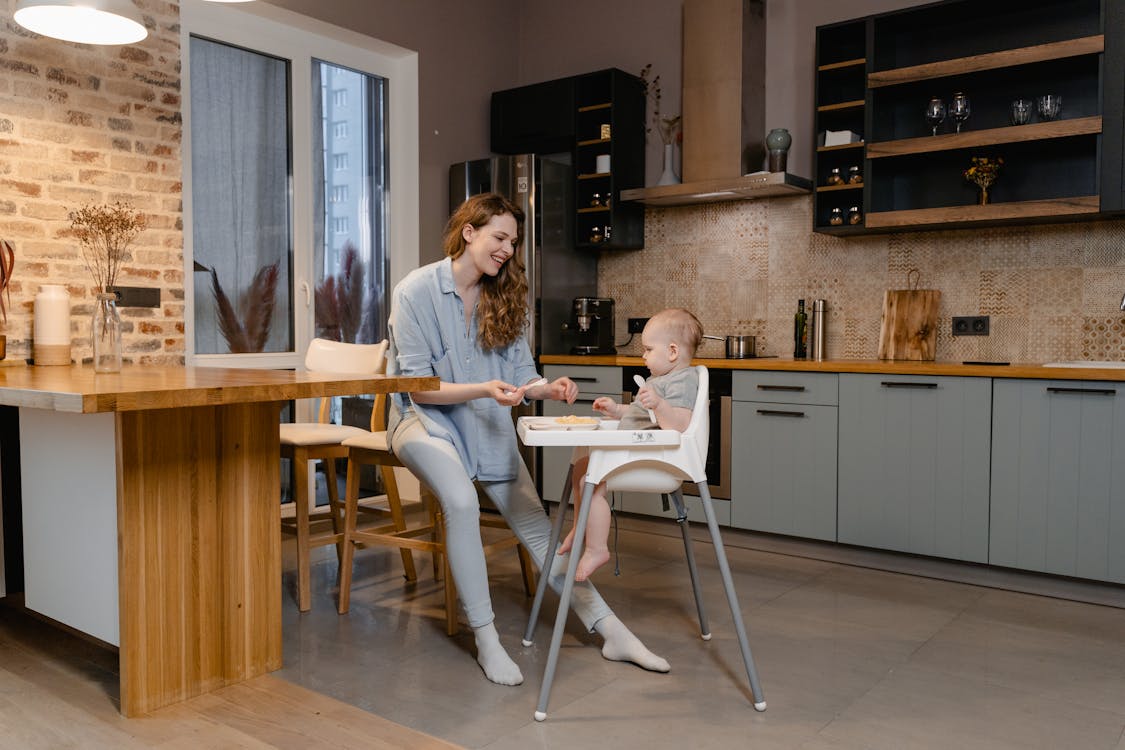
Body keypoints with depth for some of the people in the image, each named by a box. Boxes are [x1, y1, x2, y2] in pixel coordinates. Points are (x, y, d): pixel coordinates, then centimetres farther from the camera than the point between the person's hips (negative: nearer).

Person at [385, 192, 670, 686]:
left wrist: (546, 388, -18)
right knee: (462, 502, -33)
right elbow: (418, 387, -15)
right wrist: (484, 389, -28)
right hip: (425, 419, -5)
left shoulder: (502, 295, 4)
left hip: (488, 425, 5)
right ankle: (485, 639, -21)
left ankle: (610, 631, -1)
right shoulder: (415, 291, -12)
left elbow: (520, 373, 4)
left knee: (535, 524, -3)